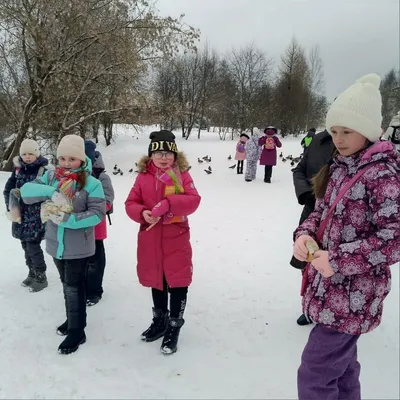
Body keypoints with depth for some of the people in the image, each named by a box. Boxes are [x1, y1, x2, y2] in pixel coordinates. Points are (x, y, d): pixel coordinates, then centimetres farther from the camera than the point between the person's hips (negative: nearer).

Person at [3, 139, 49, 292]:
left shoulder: (43, 171, -11)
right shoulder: (18, 169, 5)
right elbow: (8, 190, 6)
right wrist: (11, 207, -3)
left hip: (36, 217, -5)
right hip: (21, 215, 6)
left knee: (33, 246, -5)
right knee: (26, 245, 15)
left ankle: (41, 277, 12)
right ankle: (32, 273, 32)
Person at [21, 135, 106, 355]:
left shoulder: (92, 183, -14)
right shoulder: (51, 177, 0)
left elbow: (98, 213, -19)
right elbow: (26, 190, -11)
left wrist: (68, 219, -26)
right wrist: (52, 192, -27)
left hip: (78, 247, -5)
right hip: (56, 243, 5)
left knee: (74, 287, 3)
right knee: (67, 284, 20)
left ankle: (77, 332, 18)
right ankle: (73, 319, 40)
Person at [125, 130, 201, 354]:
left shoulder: (182, 175, -4)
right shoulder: (143, 176, 2)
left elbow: (193, 200, -16)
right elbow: (131, 203, 2)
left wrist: (168, 203, -28)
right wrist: (142, 213, -19)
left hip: (176, 239, -3)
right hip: (151, 239, 3)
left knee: (177, 283, 3)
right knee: (157, 281, 19)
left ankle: (174, 327, 22)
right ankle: (160, 321, 40)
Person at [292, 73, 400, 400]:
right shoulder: (340, 167, 7)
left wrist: (338, 260, -22)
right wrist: (305, 234, -7)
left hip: (352, 298, -8)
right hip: (332, 289, 8)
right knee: (341, 366, 25)